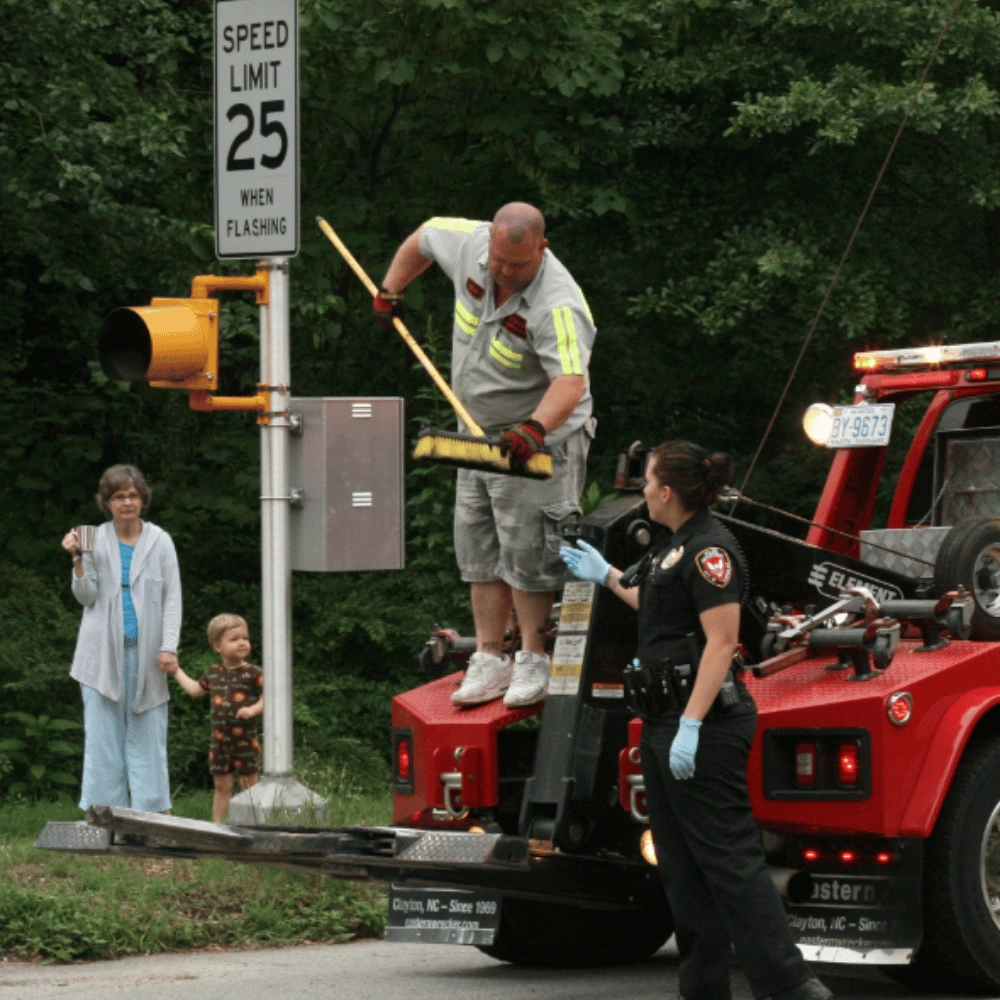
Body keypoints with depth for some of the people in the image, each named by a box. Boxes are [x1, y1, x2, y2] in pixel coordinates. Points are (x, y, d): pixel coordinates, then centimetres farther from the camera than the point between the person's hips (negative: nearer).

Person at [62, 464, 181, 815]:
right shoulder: (96, 541, 4)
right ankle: (104, 809, 4)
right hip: (104, 651, 0)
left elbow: (172, 598, 4)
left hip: (145, 650, 0)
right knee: (103, 733, 0)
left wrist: (169, 647, -5)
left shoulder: (159, 542, 4)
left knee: (146, 732, 0)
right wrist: (77, 560, -12)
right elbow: (87, 596, 3)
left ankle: (150, 807, 5)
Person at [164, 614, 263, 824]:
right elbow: (196, 689, 25)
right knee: (222, 785, 10)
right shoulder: (213, 673, 8)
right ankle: (218, 824, 15)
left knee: (250, 784, 1)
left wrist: (253, 710, -23)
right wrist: (177, 672, 27)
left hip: (246, 741, -4)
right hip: (219, 741, 4)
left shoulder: (252, 674, -6)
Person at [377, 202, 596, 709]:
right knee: (479, 552, 10)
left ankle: (533, 661, 4)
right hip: (479, 434, 8)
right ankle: (489, 659, 17)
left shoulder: (557, 306, -30)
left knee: (527, 552, -7)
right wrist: (389, 292, 15)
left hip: (541, 438, -8)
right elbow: (423, 238, 13)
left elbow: (571, 382, -44)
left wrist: (534, 429, -59)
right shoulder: (469, 243, -10)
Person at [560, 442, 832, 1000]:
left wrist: (691, 726, -27)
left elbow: (721, 641, -22)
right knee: (682, 866, 11)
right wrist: (606, 576, 43)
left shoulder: (710, 550, -15)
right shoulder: (678, 547, 17)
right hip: (666, 723, 11)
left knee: (729, 857, -13)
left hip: (705, 724, -11)